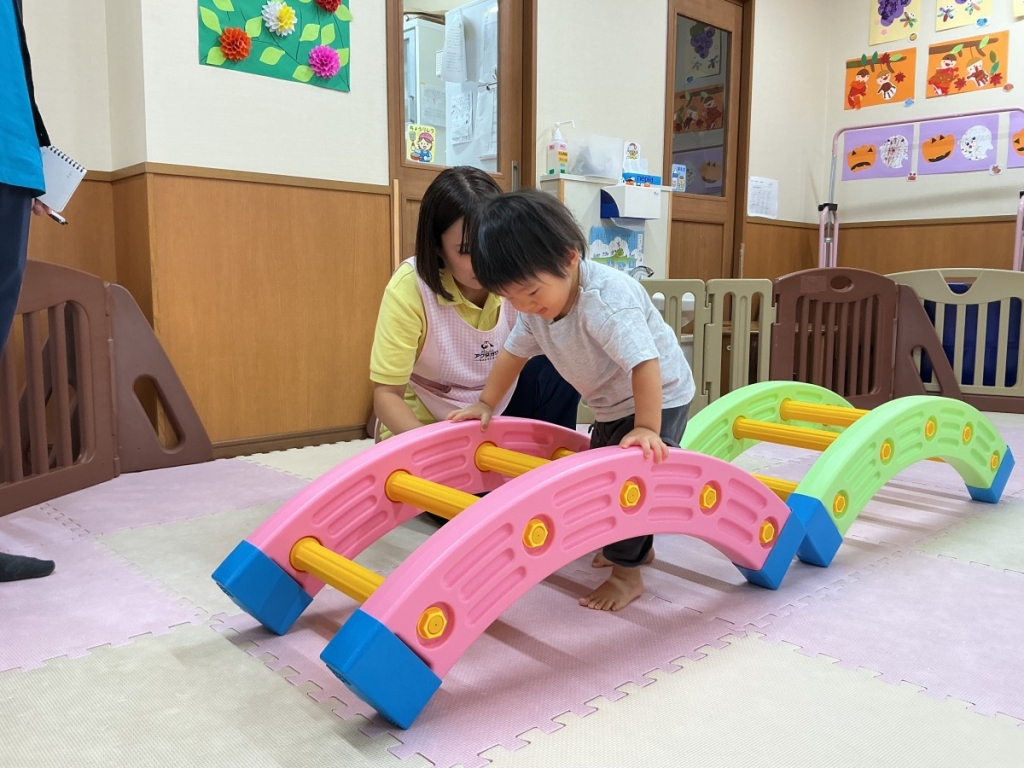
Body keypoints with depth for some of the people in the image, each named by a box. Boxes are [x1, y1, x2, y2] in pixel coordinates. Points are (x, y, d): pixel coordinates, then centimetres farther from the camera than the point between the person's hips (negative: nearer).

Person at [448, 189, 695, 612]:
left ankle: (627, 572, 2)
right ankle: (636, 543, 38)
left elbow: (644, 363, -41)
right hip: (611, 406, 9)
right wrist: (485, 404, 1)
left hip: (658, 399, -9)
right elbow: (514, 351, 1)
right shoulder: (536, 305, -12)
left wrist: (646, 429, -43)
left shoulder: (606, 299, -37)